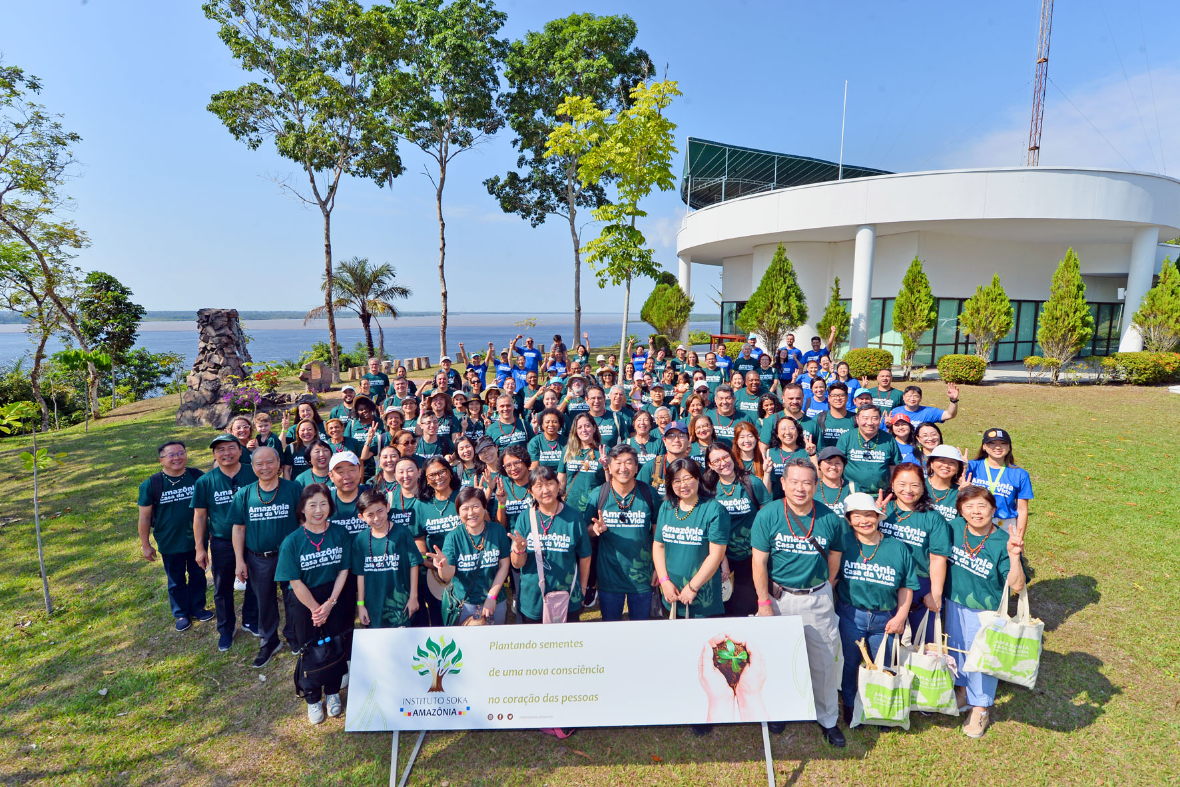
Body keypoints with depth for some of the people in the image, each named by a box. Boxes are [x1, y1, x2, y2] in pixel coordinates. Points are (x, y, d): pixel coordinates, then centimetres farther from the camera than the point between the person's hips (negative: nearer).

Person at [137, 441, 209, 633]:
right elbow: (145, 516, -5)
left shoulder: (198, 476, -8)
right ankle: (181, 614, 36)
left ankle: (197, 608, 38)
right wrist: (145, 545, -2)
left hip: (197, 540, 1)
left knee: (198, 576, 17)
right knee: (176, 581, 16)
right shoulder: (151, 484, -12)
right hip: (170, 544, -1)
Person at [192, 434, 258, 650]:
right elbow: (200, 516, 1)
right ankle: (226, 629, 34)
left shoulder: (254, 475, -8)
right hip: (222, 543, 0)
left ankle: (251, 621, 37)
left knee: (254, 583, 15)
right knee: (222, 589, 14)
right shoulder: (205, 482, -6)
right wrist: (200, 548, 1)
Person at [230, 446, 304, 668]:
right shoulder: (244, 495, -2)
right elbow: (239, 528, 2)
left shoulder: (294, 489, -9)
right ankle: (268, 641, 39)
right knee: (264, 602, 17)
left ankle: (293, 636, 36)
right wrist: (239, 560, -1)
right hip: (258, 560, 2)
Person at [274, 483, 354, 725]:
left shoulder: (340, 534, -8)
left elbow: (343, 571, -4)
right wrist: (315, 608, -11)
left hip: (336, 600, 1)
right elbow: (296, 582, -11)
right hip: (305, 603, -1)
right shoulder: (292, 541, -13)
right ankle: (312, 698, 33)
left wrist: (330, 603, -11)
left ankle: (333, 692, 34)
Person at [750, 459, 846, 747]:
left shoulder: (830, 519, -8)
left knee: (824, 662, 12)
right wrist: (764, 602, -11)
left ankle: (828, 719, 33)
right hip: (779, 596, -1)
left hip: (818, 598, 1)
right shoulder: (768, 516, -13)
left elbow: (834, 558, 7)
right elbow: (759, 562, -10)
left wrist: (823, 589, 12)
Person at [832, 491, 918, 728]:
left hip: (885, 620, 1)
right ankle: (849, 706, 38)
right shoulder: (843, 543, -9)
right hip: (850, 616, -1)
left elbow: (906, 586, 1)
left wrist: (901, 615, -5)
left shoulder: (897, 548, -3)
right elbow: (830, 577, -4)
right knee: (850, 663, 15)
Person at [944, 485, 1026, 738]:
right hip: (954, 604, 4)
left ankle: (980, 708, 37)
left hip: (985, 611, -4)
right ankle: (962, 690, 49)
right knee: (956, 648, 23)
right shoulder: (954, 528, -12)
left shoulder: (1002, 542, -22)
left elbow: (1016, 585, -24)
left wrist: (1014, 556, -36)